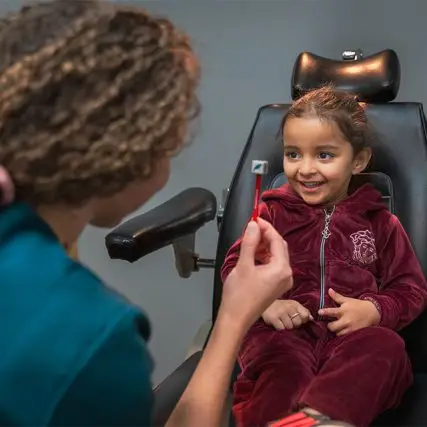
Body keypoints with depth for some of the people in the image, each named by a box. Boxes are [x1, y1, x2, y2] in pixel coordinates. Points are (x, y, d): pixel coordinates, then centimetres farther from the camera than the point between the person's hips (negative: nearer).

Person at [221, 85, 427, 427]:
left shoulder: (380, 222, 16)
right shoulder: (272, 213, 15)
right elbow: (235, 267, 11)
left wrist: (376, 310, -8)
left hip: (354, 335, 0)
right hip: (285, 332, 0)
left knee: (385, 346, -33)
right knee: (279, 353, -34)